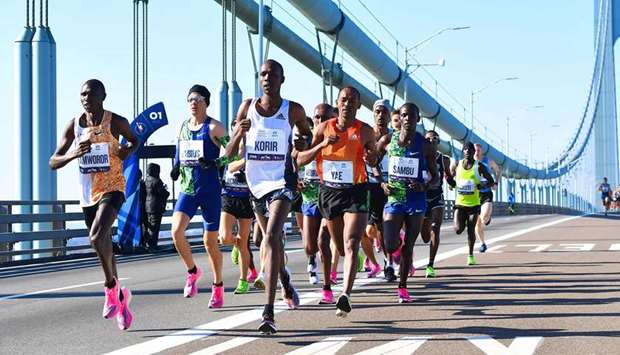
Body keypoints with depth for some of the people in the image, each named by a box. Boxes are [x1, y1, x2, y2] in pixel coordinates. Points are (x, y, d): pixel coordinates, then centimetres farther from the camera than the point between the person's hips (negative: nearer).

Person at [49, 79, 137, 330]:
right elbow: (53, 163, 1)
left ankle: (111, 287, -8)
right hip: (88, 193, 5)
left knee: (97, 238, -27)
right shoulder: (73, 126, 1)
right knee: (103, 246, 13)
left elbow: (135, 140, 15)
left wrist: (127, 150, -8)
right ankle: (120, 297, 29)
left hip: (112, 189, -5)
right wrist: (73, 154, -19)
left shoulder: (115, 122, -6)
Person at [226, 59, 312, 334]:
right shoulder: (247, 107, 3)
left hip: (282, 182, -4)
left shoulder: (293, 111, -2)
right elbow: (230, 152, 4)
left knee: (271, 239, -21)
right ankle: (285, 281, 53)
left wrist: (303, 141, -7)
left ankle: (268, 312, -27)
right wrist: (240, 131, -17)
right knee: (272, 239, 22)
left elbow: (307, 134, 18)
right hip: (256, 182, 4)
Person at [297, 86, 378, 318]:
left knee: (351, 246, -18)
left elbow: (373, 161, 16)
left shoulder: (365, 131, -1)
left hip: (355, 193, -3)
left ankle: (345, 295, -26)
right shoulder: (325, 128, 1)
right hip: (329, 191, 3)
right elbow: (300, 160, -1)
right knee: (340, 247, 16)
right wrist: (322, 144, -17)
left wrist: (370, 157, -9)